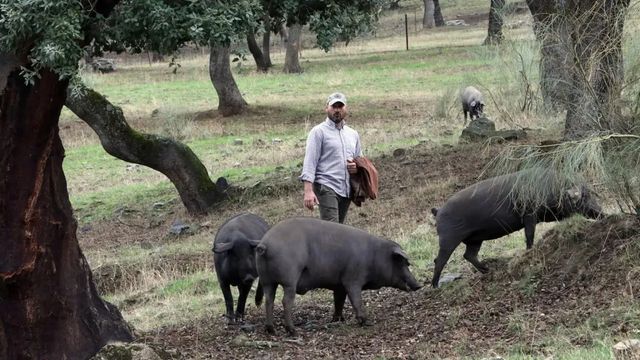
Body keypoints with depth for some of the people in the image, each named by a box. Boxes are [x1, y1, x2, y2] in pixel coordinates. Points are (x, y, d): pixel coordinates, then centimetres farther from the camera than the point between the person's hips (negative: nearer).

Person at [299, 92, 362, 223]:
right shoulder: (319, 132, -1)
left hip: (346, 191, 7)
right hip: (326, 188, -7)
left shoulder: (353, 134, 19)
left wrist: (357, 167, 2)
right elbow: (309, 162, -8)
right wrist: (308, 191, -20)